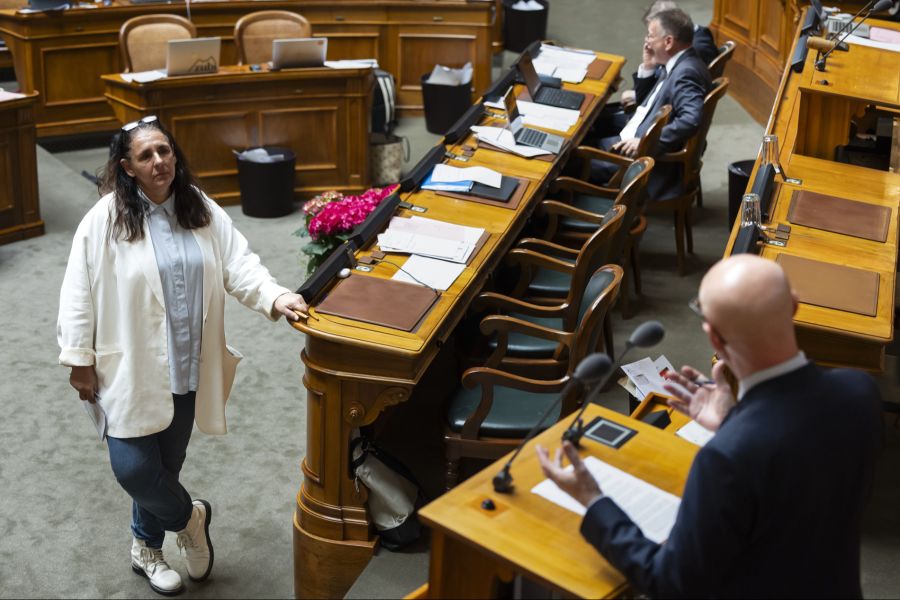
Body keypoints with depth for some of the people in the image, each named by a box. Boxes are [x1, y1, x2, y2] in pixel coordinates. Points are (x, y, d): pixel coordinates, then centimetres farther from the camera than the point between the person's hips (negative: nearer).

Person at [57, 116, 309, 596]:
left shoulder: (202, 209, 1)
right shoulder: (104, 219, -11)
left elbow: (238, 263, -5)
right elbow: (79, 294, -7)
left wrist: (274, 298, -23)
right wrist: (80, 360, -8)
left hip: (188, 366, 4)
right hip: (131, 367, -3)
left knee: (166, 463, 15)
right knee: (133, 467, -9)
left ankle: (147, 548, 38)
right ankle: (188, 518, 22)